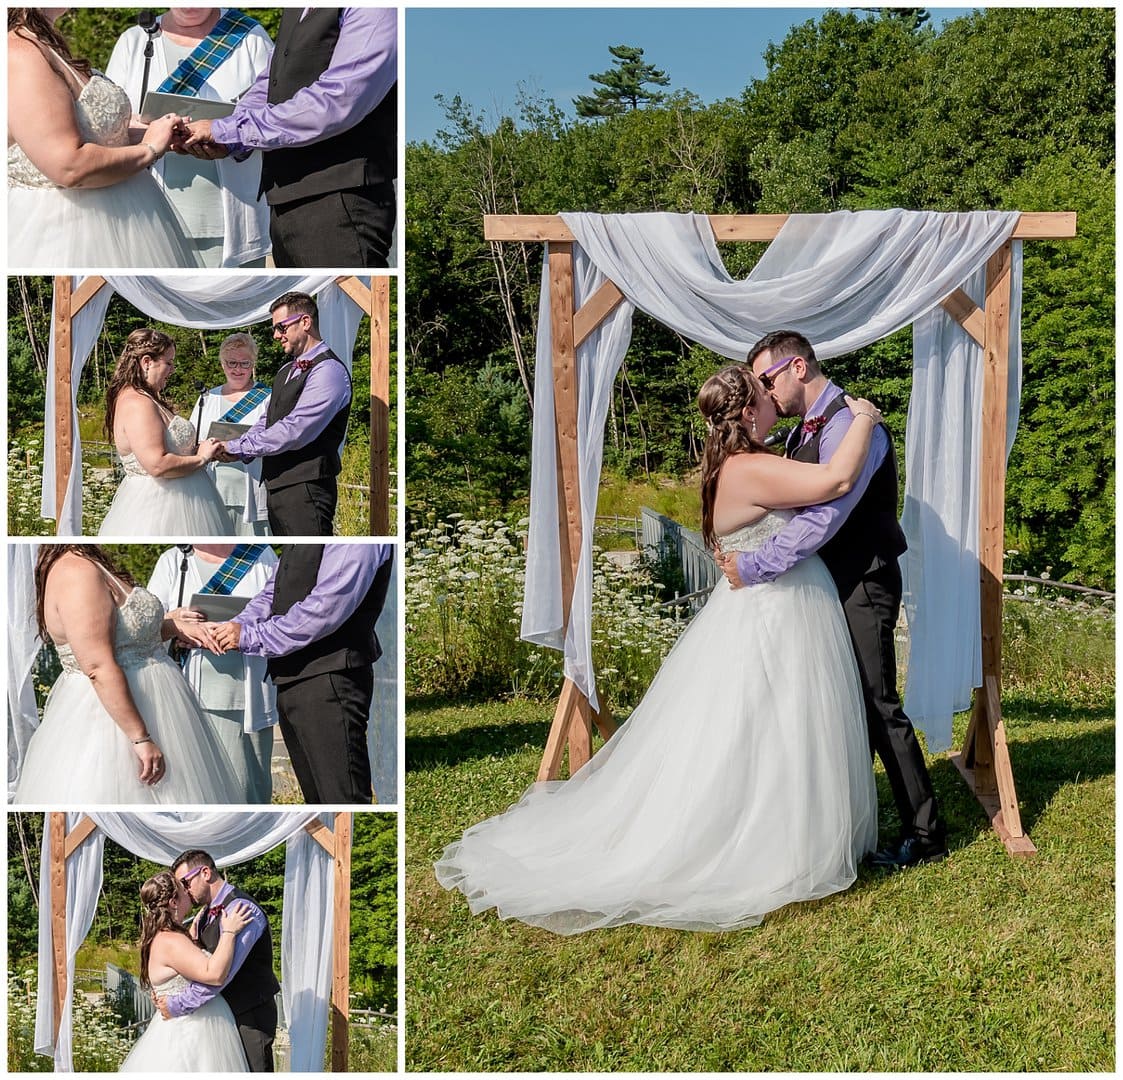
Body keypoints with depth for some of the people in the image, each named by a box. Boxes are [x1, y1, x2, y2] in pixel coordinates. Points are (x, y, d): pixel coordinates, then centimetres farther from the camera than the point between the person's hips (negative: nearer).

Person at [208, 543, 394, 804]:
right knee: (315, 795, 16)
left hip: (327, 681, -9)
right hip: (290, 679, 10)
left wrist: (249, 635, -15)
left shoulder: (355, 543, -15)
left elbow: (326, 609, -22)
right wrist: (233, 627, -1)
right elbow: (272, 594, 17)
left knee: (343, 797, -7)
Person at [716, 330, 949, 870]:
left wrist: (755, 567, -24)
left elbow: (823, 517, -27)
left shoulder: (850, 425, -18)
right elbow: (794, 508, 16)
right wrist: (738, 549, 2)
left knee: (877, 705, -7)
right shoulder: (804, 432, 13)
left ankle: (925, 834, 3)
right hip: (830, 583, 9)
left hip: (862, 585, -9)